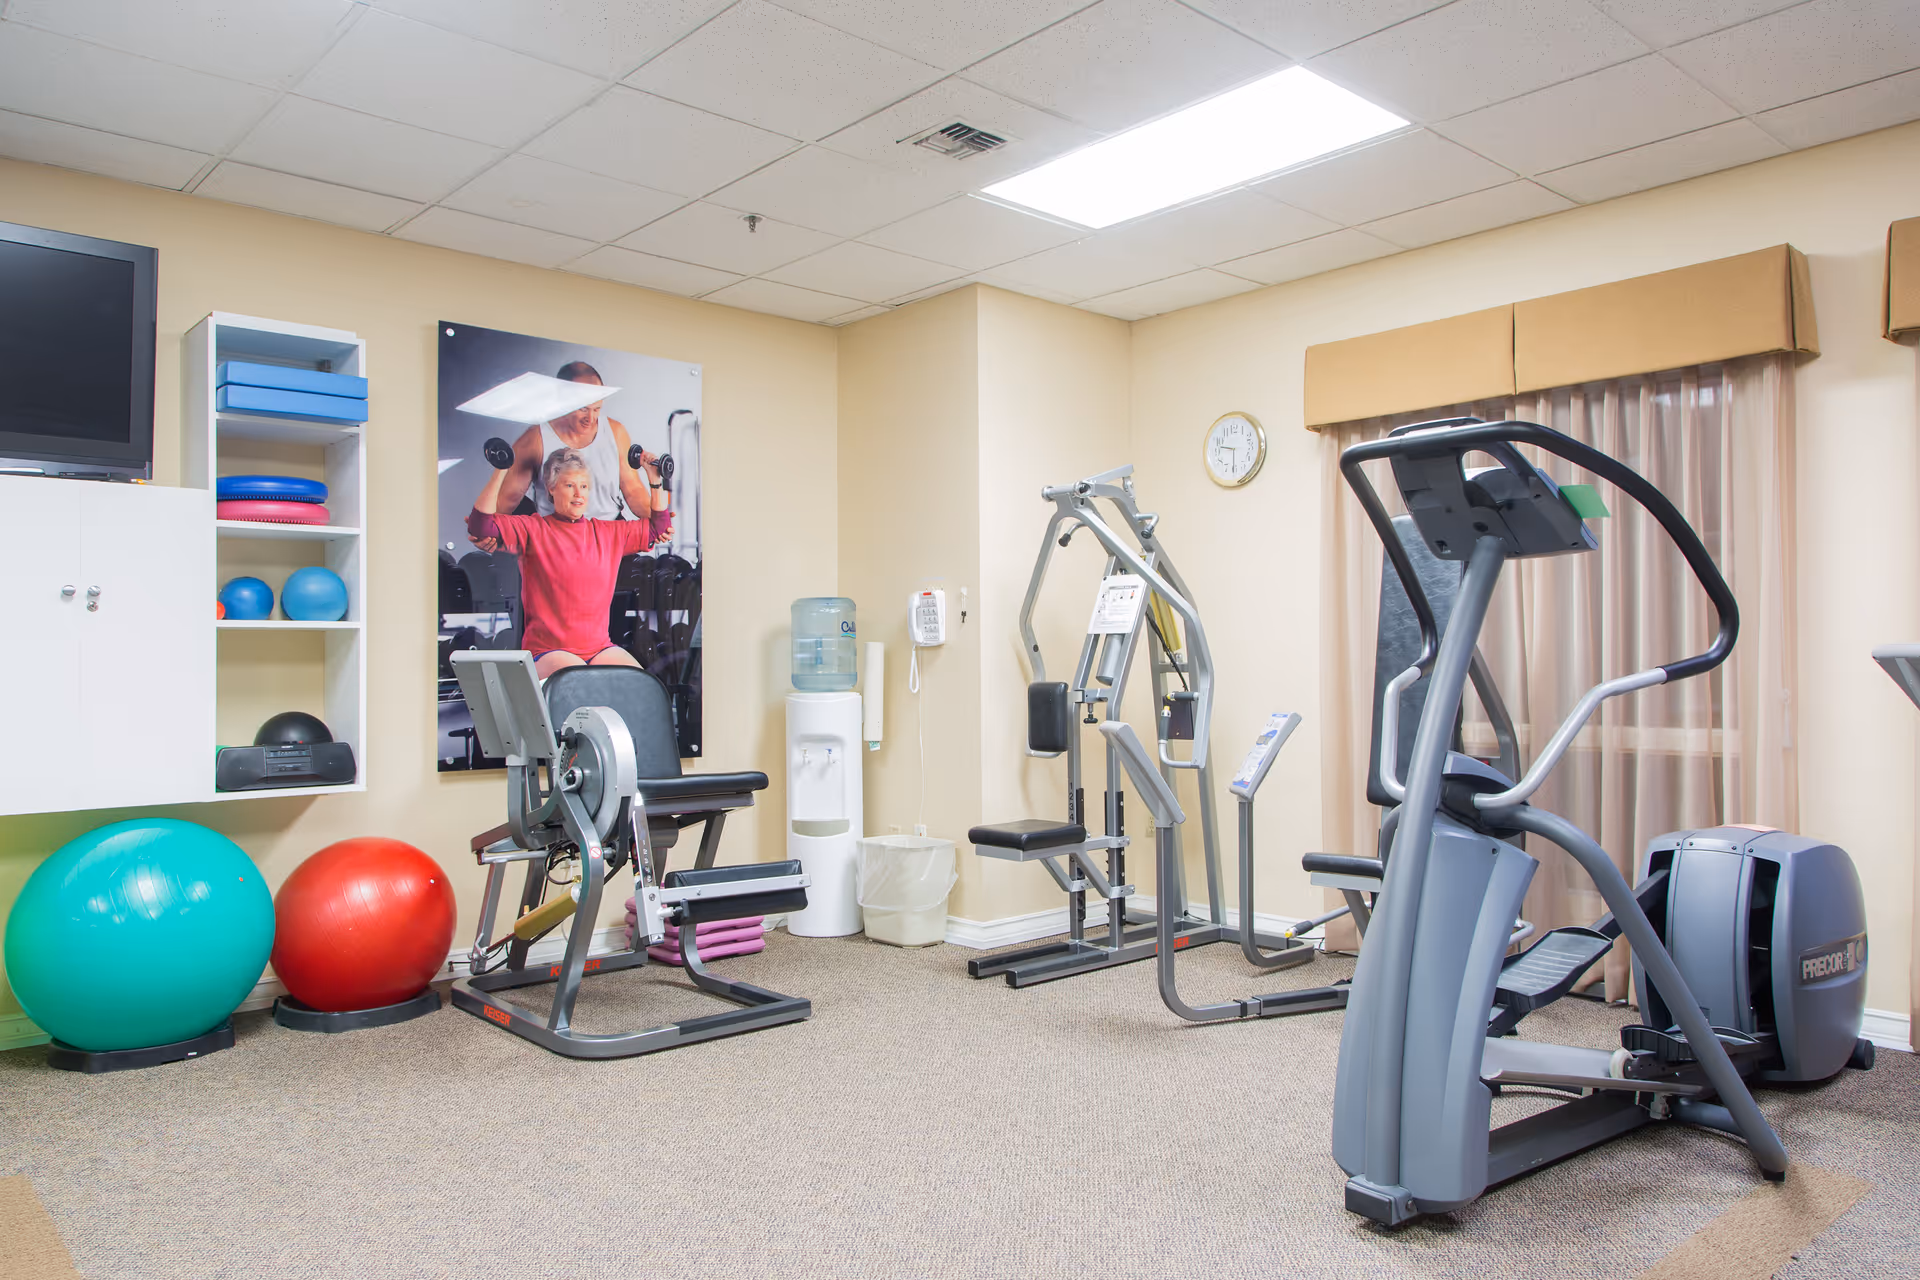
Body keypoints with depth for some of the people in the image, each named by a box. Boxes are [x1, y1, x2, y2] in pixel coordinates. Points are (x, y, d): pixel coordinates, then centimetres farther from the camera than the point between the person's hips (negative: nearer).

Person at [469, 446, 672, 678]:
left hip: (600, 648, 4)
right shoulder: (533, 529, 4)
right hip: (547, 651, -4)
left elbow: (659, 527, 24)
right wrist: (500, 472, -12)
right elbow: (480, 526, -9)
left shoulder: (609, 532, 16)